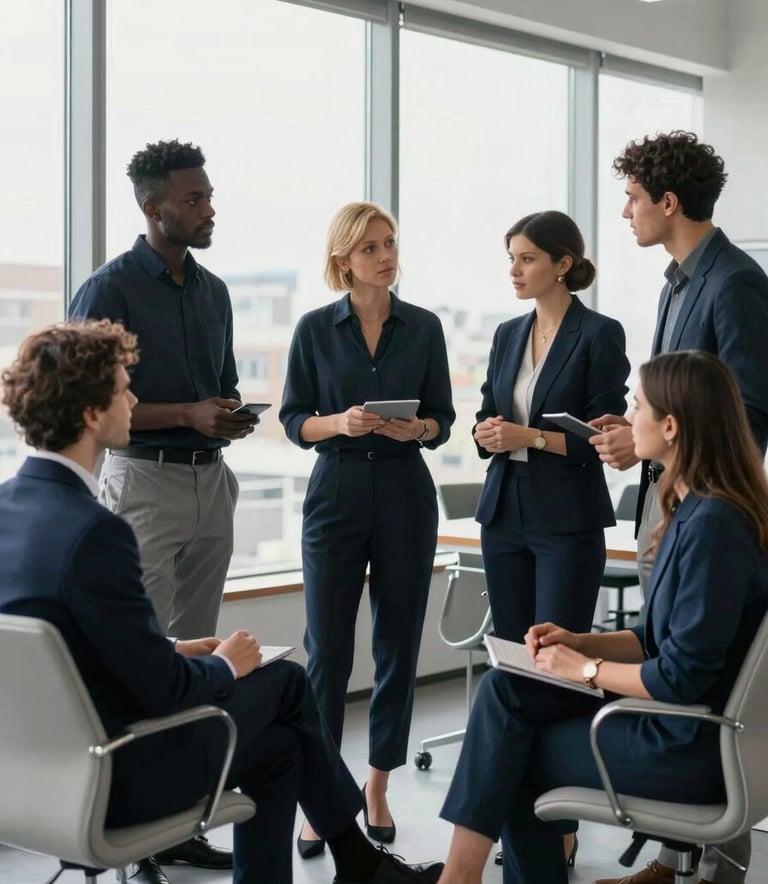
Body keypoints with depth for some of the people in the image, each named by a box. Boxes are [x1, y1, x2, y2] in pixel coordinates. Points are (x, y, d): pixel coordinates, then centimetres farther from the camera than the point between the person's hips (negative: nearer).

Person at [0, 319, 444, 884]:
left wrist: (174, 651, 9)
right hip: (112, 783, -8)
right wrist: (225, 665, -3)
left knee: (277, 745, 21)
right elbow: (163, 689, -22)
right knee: (285, 679, 13)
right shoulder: (93, 531, -27)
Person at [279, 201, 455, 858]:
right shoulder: (316, 329, 1)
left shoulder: (424, 327, 5)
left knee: (398, 646, 5)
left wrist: (418, 428, -15)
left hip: (406, 495, 2)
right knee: (328, 649, -3)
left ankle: (378, 787, 19)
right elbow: (295, 420, 1)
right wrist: (340, 423, -18)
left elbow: (443, 420, 6)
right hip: (337, 492, -1)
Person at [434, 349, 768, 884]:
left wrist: (586, 669, -11)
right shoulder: (694, 509, 8)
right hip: (674, 717, 9)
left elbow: (682, 675, -24)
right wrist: (580, 641, 2)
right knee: (506, 690, -2)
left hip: (694, 744, -9)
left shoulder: (714, 524, -24)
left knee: (511, 755, 0)